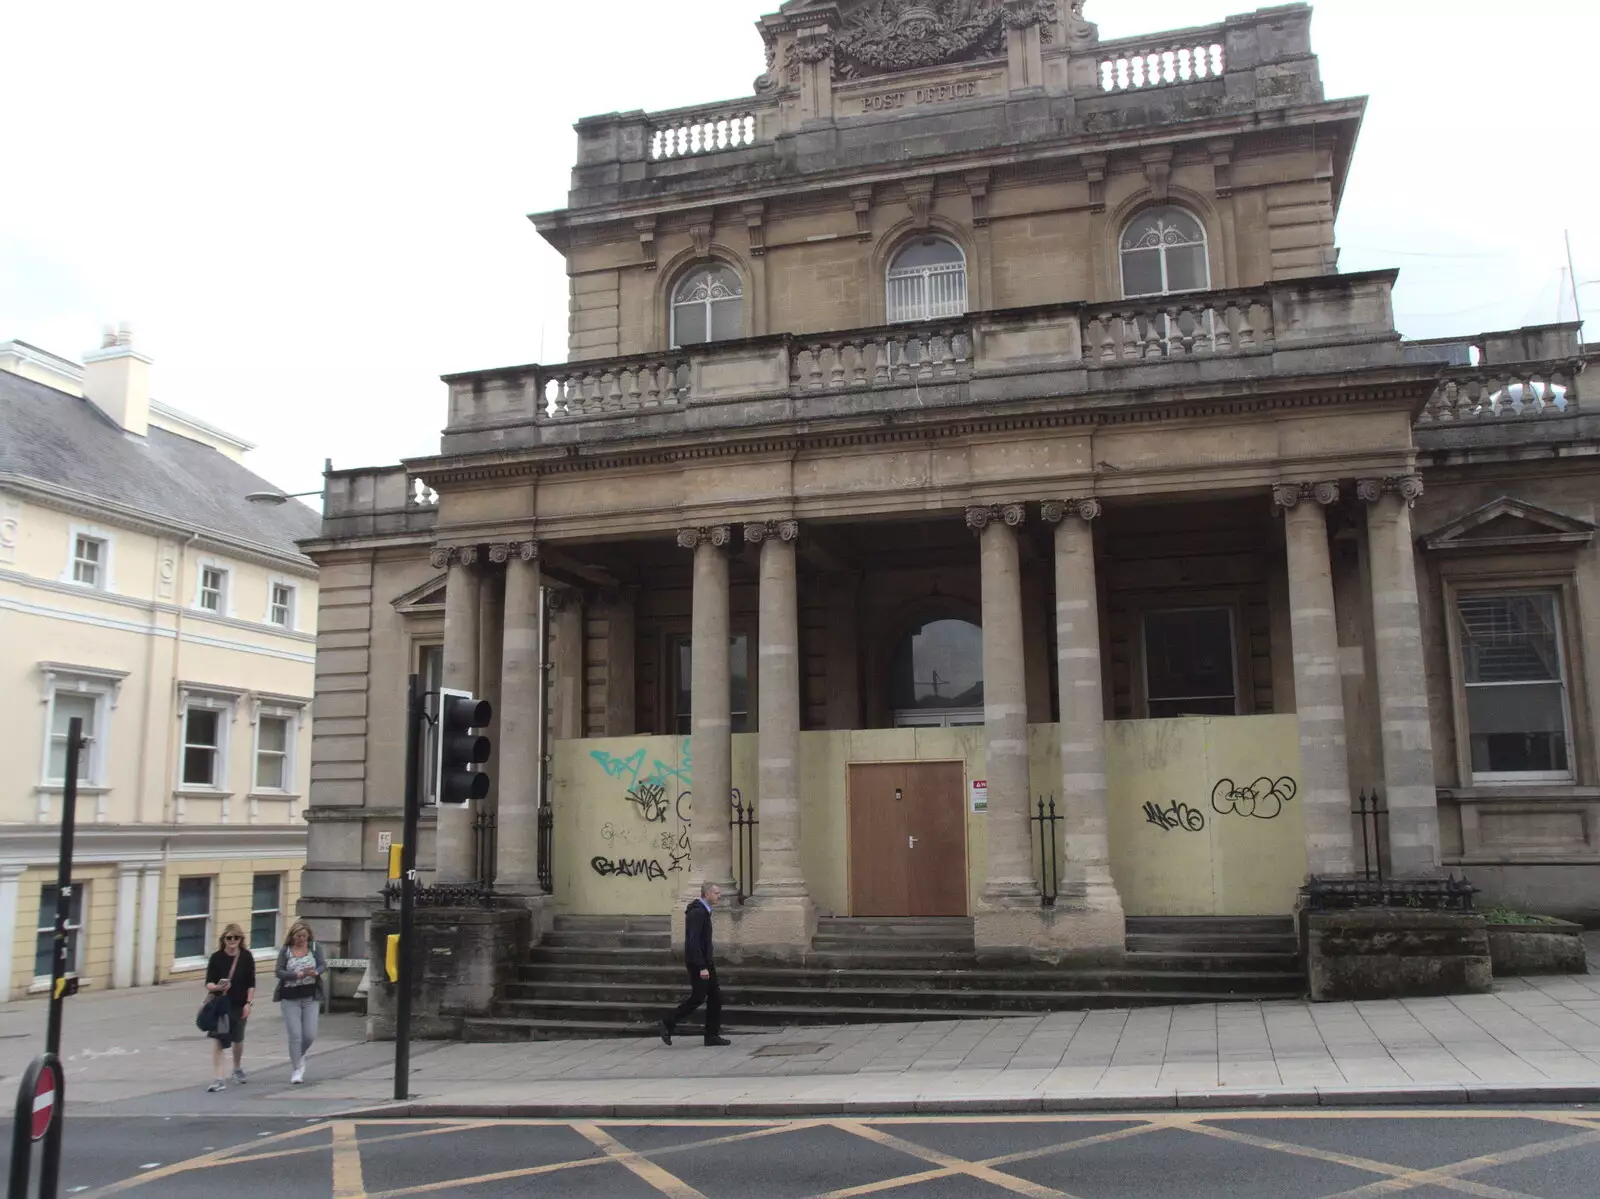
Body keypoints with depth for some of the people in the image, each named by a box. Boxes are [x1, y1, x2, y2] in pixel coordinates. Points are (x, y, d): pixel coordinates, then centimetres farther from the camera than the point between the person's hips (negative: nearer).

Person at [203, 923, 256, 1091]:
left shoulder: (246, 957, -4)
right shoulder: (216, 957, -7)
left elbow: (251, 983, 0)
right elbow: (208, 983, -8)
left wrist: (248, 1003, -7)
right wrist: (216, 987, -29)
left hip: (239, 1005, 1)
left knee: (237, 1038, 16)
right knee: (217, 1040, -11)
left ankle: (238, 1068, 42)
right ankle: (219, 1079, -8)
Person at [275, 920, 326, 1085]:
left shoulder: (315, 947, 2)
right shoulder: (285, 950, 0)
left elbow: (324, 965, -8)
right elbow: (279, 972, -10)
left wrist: (315, 972, -31)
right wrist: (298, 975, -25)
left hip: (310, 997, 1)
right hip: (290, 998, -1)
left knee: (310, 1035, 2)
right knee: (295, 1035, -5)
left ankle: (299, 1057, 32)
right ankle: (297, 1070, 7)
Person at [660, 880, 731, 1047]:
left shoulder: (703, 911, 14)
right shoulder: (697, 912, -18)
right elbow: (693, 941, -24)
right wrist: (702, 967, -26)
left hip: (705, 961, 10)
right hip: (697, 962, -10)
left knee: (715, 996, 7)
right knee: (698, 997, -4)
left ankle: (712, 1034, 11)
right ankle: (668, 1023, 7)